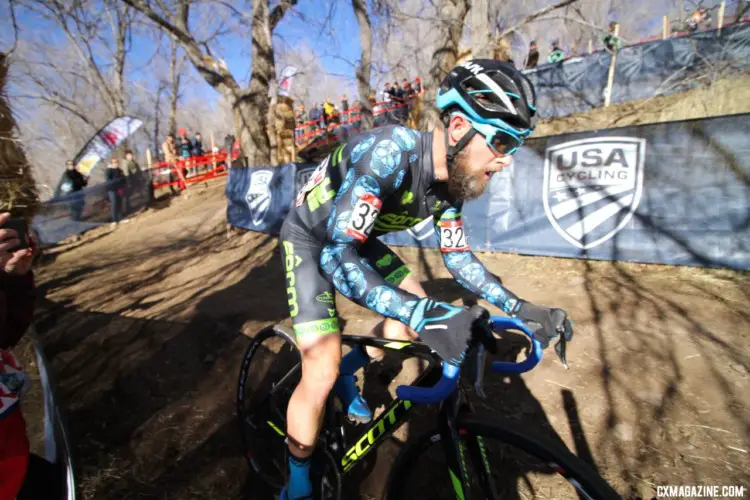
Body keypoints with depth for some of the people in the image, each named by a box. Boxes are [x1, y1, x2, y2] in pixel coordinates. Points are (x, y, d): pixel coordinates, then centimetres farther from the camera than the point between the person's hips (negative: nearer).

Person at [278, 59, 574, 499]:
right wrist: (422, 315, -49)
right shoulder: (391, 152, -35)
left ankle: (347, 373, 26)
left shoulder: (453, 177, -10)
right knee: (321, 375, -13)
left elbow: (457, 255, -1)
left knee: (417, 307, 2)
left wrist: (519, 306, -10)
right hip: (312, 240, -7)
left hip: (357, 239, 7)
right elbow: (336, 255, -39)